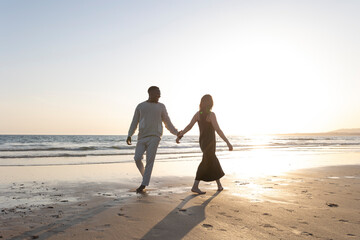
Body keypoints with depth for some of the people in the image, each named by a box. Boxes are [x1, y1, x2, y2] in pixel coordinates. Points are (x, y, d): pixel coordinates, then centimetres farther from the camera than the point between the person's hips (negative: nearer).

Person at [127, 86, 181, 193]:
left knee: (149, 161, -9)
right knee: (137, 158, -10)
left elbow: (167, 123, 12)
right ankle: (145, 176, 16)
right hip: (142, 137, 2)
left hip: (154, 137, -2)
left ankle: (143, 185, -2)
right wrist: (129, 135, -3)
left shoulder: (161, 107, 9)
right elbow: (134, 122, 9)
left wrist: (177, 133, 2)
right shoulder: (140, 106, 11)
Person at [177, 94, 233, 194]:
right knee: (206, 163, -2)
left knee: (213, 161, 19)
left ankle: (219, 185, 30)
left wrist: (180, 135, -8)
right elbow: (218, 130, -22)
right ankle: (195, 186, -4)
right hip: (210, 142, -7)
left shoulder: (198, 114, 0)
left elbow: (189, 126, -9)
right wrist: (228, 142, -20)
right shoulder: (211, 115, -17)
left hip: (202, 141, 7)